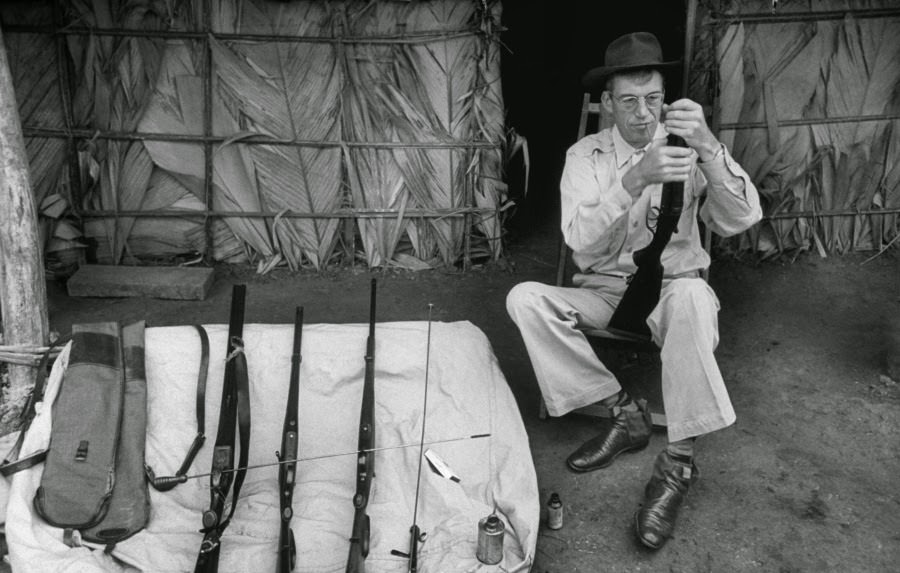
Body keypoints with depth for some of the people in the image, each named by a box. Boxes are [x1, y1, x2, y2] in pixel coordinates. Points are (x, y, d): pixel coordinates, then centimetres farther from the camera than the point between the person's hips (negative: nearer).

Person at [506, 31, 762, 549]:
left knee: (693, 294, -37)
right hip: (604, 291, 2)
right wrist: (635, 180, -34)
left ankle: (678, 461, -28)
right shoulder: (585, 156, -1)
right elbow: (581, 240, -18)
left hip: (671, 289, -1)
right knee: (525, 299, -24)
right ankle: (623, 411, -15)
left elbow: (740, 220, -16)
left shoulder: (689, 147, -1)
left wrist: (709, 148, -32)